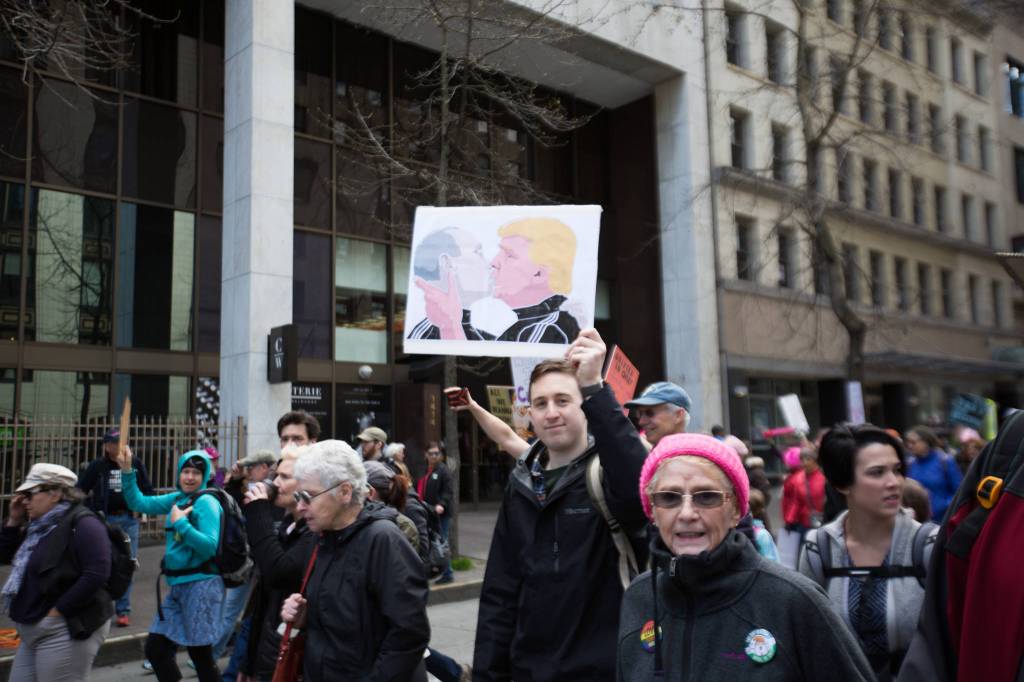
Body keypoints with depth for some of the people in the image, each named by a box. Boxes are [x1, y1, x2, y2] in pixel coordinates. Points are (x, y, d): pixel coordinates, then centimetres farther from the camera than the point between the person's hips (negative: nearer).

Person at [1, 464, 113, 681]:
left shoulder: (82, 524, -17)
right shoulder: (40, 526, 13)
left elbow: (97, 575, -26)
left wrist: (58, 610, -21)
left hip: (66, 631, -10)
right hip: (34, 631, 10)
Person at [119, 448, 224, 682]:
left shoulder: (207, 502, -13)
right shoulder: (177, 498, 10)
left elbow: (210, 547, -20)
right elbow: (139, 503, 11)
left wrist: (180, 523, -23)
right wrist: (127, 471, 2)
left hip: (201, 585, -8)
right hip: (178, 585, 8)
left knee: (201, 654, 1)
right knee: (155, 649, 13)